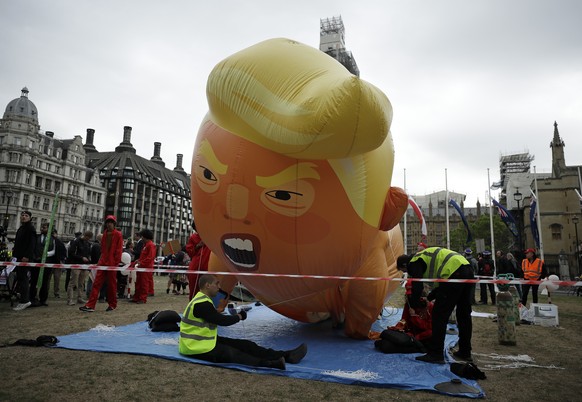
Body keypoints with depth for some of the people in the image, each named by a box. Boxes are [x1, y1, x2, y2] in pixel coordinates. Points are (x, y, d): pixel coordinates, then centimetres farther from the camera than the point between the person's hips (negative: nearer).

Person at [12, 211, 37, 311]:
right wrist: (15, 253, 15)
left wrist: (27, 256, -23)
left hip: (25, 257, -9)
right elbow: (18, 243, 23)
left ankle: (24, 301, -7)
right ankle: (26, 299, 14)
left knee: (23, 278, -10)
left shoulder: (31, 228, -8)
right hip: (19, 257, 10)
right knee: (20, 278, 9)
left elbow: (32, 243, -17)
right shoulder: (21, 228, 20)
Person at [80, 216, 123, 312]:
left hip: (112, 263, -5)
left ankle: (112, 305, 18)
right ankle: (90, 305, 1)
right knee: (97, 283, 1)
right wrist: (102, 258, 12)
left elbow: (119, 250, -9)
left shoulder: (118, 234, -6)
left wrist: (116, 262, -12)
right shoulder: (105, 234, 13)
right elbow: (102, 248, 20)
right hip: (103, 262, 5)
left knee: (112, 284, 5)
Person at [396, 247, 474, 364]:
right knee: (464, 314, 18)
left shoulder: (414, 263, 4)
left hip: (455, 273, -10)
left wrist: (413, 305, 12)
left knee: (439, 314, -3)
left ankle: (435, 354, 1)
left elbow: (417, 287, -4)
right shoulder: (424, 256, 30)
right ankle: (465, 352, 30)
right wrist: (430, 297, 35)